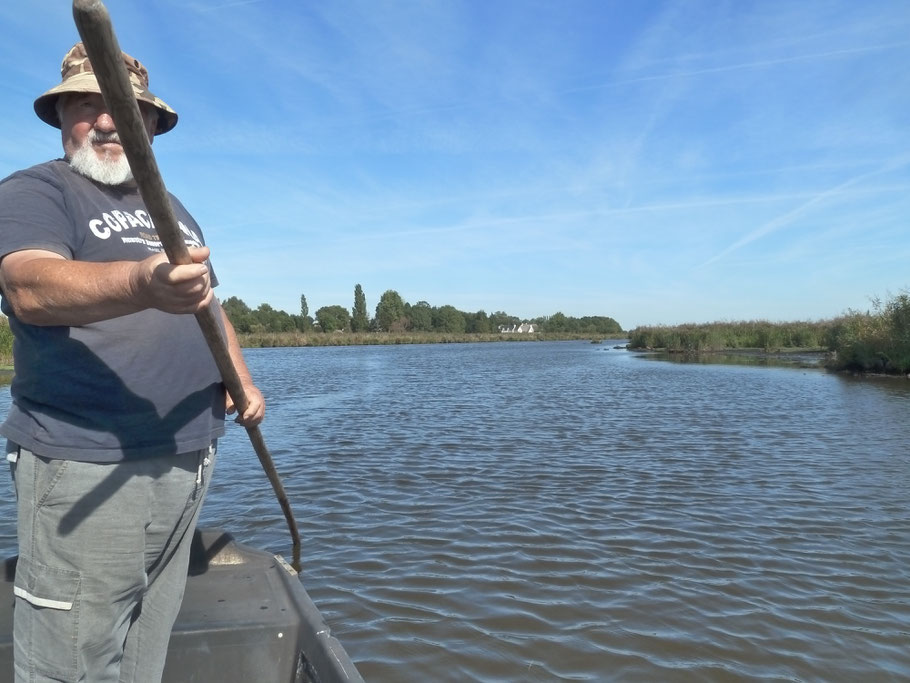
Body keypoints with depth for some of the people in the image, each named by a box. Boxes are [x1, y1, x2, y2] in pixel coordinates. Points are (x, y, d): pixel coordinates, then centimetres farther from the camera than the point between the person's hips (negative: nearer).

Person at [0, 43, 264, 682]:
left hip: (189, 458, 7)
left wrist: (241, 378, 8)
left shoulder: (174, 210, 20)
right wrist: (143, 283, -42)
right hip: (86, 466, -6)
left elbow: (209, 305, 27)